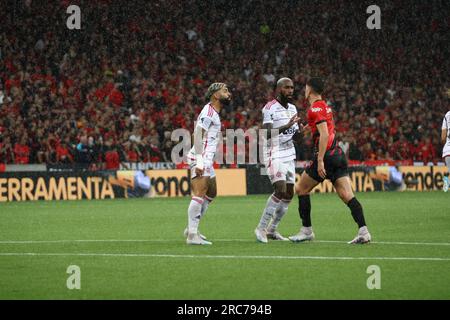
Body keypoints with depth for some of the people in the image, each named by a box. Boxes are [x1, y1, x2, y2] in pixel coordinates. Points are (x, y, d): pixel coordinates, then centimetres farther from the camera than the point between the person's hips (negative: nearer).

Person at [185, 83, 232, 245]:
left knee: (211, 193, 18)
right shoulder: (209, 112, -12)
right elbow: (197, 134, -20)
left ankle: (192, 229, 22)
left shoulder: (214, 113, 19)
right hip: (200, 158, -11)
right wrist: (200, 160, -26)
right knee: (200, 194, -15)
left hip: (206, 159, 11)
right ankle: (192, 235, -18)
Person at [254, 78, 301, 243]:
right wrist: (286, 127, -35)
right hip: (274, 155, -8)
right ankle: (261, 228, -12)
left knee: (289, 194, 5)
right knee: (280, 190, -20)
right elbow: (266, 134, -23)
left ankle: (271, 230, 14)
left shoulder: (292, 108, 13)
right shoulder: (270, 108, -12)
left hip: (289, 155, 8)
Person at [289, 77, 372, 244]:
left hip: (326, 155, -8)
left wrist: (320, 160, -22)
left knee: (301, 189, 8)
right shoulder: (325, 106, 17)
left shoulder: (315, 108, -10)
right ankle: (363, 231, -15)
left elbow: (324, 135, -20)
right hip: (338, 154, 8)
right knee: (347, 195, -2)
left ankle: (306, 230, 11)